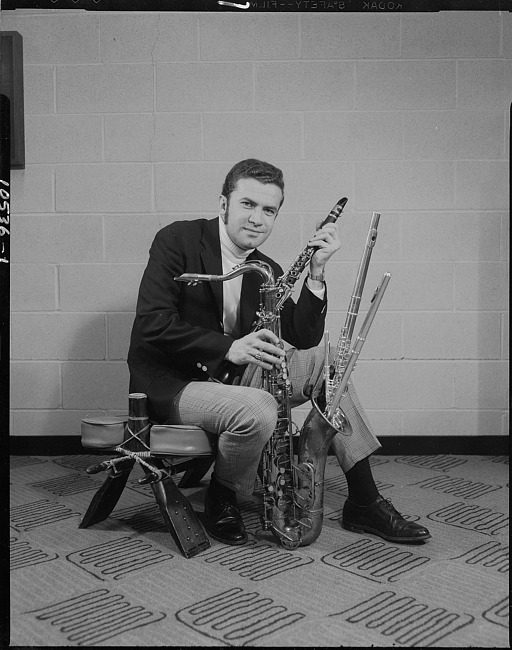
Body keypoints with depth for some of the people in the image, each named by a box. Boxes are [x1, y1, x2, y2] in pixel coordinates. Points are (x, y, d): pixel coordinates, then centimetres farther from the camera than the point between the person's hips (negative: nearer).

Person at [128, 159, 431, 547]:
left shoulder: (267, 271, 8)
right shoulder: (178, 240, -10)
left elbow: (303, 340, -1)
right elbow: (152, 322, -21)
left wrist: (316, 273, -12)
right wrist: (229, 348, -30)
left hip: (231, 376, 7)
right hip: (172, 384, -7)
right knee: (258, 410, -34)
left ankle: (364, 503, 2)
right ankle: (220, 501, -2)